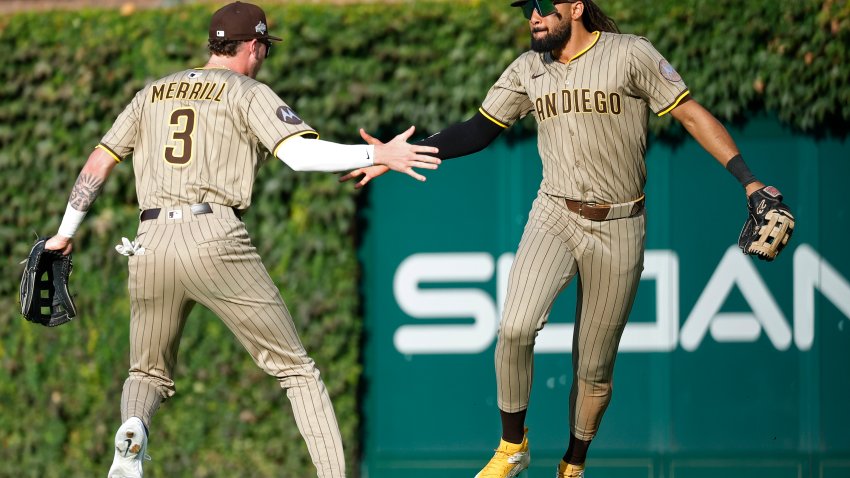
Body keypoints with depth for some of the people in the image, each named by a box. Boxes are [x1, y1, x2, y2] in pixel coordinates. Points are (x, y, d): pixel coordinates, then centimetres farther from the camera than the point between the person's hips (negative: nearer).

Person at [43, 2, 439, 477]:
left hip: (151, 245, 4)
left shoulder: (153, 94, 20)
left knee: (150, 372, 20)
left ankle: (133, 428, -14)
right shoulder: (249, 93, 6)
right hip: (216, 241, -4)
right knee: (296, 368, 5)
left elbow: (98, 163, 20)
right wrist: (379, 155, -10)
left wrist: (65, 234, 28)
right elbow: (301, 152, -11)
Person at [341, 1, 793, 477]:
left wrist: (748, 181, -15)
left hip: (618, 229, -2)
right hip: (554, 218, 2)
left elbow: (692, 114, -8)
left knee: (594, 369, 4)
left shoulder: (629, 54, -9)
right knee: (515, 328, -21)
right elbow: (478, 131, 11)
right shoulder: (528, 70, 4)